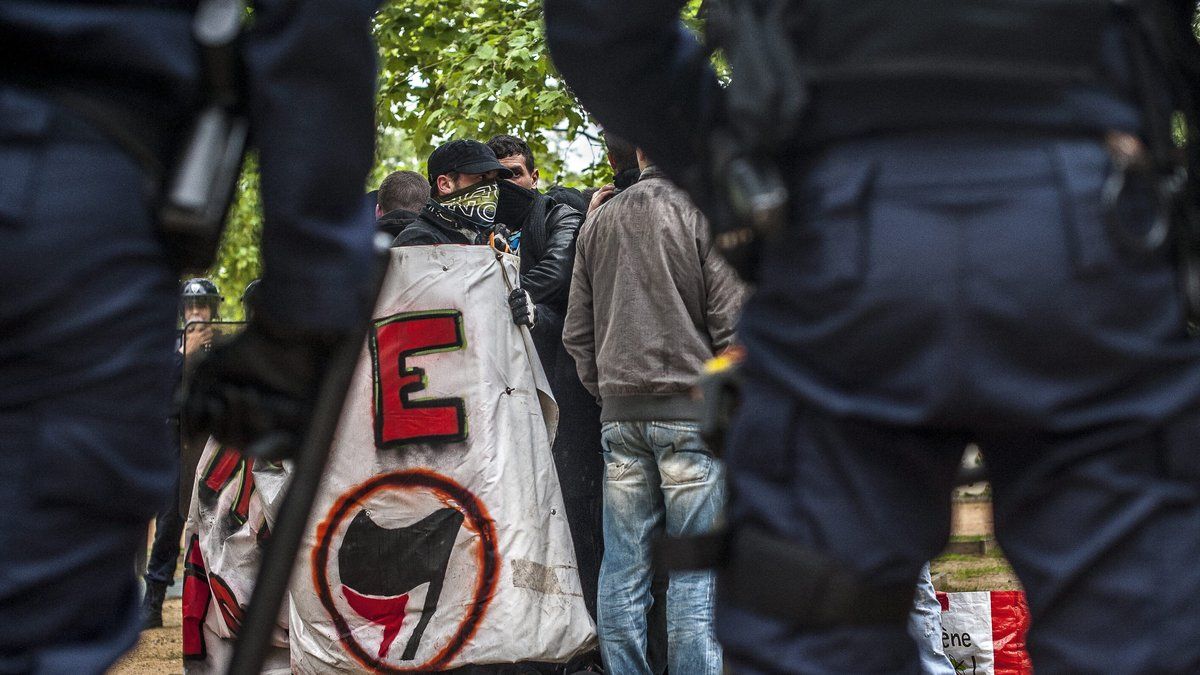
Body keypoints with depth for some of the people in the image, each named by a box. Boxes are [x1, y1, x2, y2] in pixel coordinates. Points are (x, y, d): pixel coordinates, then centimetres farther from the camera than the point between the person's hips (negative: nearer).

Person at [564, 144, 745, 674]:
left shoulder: (599, 222, 11)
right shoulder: (707, 213, -4)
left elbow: (577, 332, 14)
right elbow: (730, 323, -8)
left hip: (620, 413, 4)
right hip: (692, 411, -4)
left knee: (623, 569, 6)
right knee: (694, 571, -2)